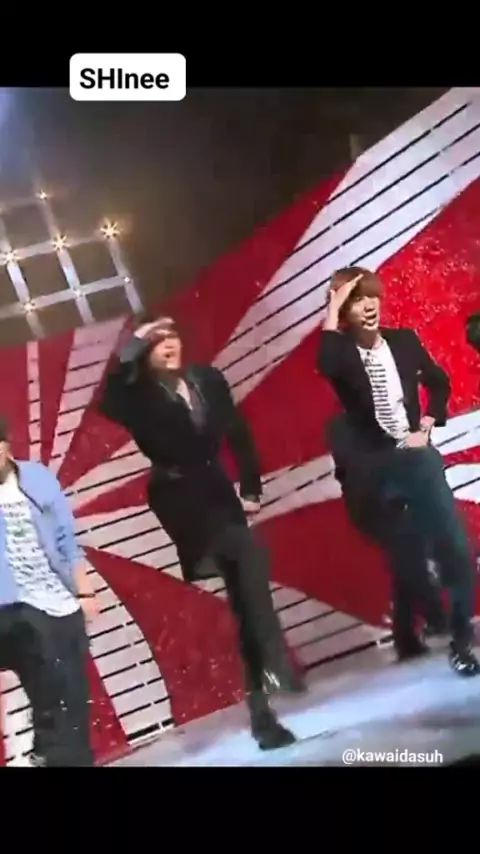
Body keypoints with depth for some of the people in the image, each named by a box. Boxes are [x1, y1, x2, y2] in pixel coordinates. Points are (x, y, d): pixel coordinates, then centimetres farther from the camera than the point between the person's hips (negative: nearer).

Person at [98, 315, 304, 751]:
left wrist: (251, 489, 10)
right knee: (249, 552, -30)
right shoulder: (140, 395, -6)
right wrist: (132, 346, -26)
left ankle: (260, 708, 15)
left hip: (218, 490, 5)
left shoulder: (209, 380, 6)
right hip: (180, 499, -5)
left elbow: (240, 434, 13)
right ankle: (276, 658, -23)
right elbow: (107, 404, -30)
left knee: (244, 596, 5)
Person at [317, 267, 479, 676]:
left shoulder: (404, 340, 4)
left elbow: (439, 383, 20)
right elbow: (326, 367, -33)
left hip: (418, 458, 3)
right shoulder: (341, 352, -6)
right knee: (404, 558, 8)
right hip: (374, 468, -2)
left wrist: (426, 427, 8)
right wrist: (332, 309, -25)